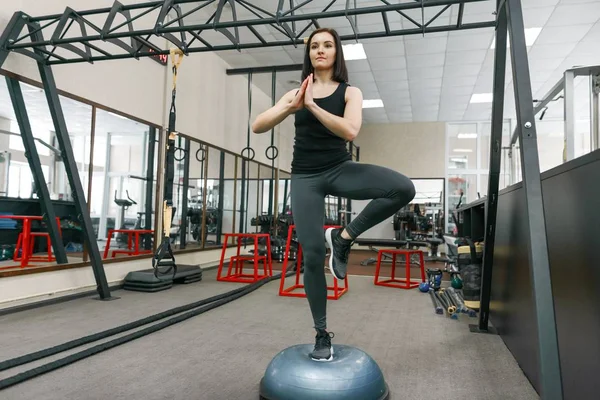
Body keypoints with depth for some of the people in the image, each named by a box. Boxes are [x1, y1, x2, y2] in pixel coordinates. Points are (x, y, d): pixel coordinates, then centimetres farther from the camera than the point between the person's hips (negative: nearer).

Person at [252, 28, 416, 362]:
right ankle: (322, 334, 15)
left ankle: (343, 238, -7)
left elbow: (350, 131, -15)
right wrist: (292, 107, -18)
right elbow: (258, 126, -2)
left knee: (404, 188, -25)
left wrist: (312, 105, -20)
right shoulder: (296, 93, 9)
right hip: (305, 178, 1)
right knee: (313, 254, -4)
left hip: (340, 169, 0)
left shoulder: (350, 92, 4)